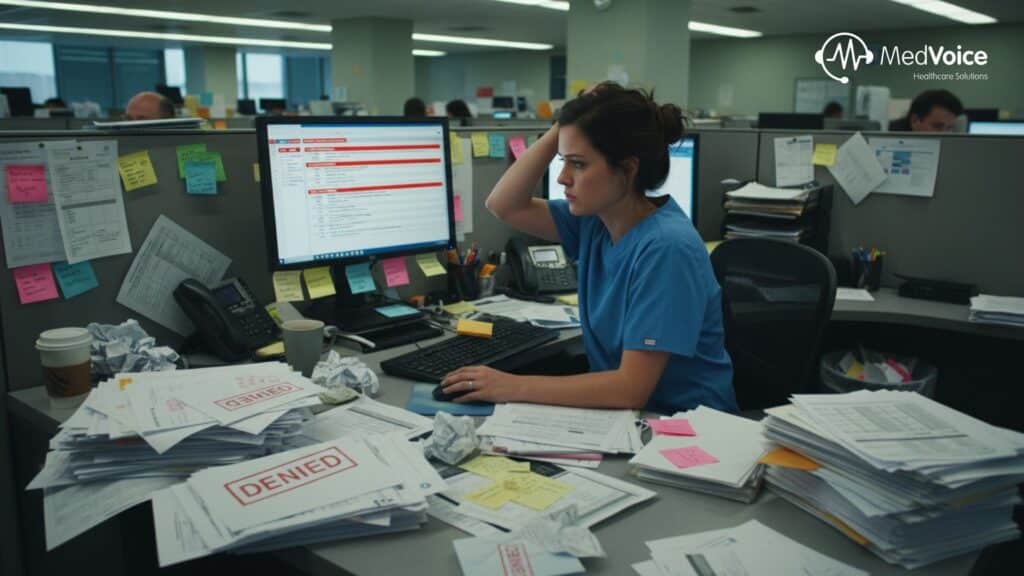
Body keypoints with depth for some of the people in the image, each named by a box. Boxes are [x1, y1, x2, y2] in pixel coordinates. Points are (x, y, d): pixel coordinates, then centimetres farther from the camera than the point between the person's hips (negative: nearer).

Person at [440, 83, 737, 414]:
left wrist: (514, 387, -24)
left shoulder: (666, 248, -24)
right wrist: (562, 129, -9)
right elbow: (504, 206, 0)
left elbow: (631, 387, -26)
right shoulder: (595, 219, -1)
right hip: (620, 409, 6)